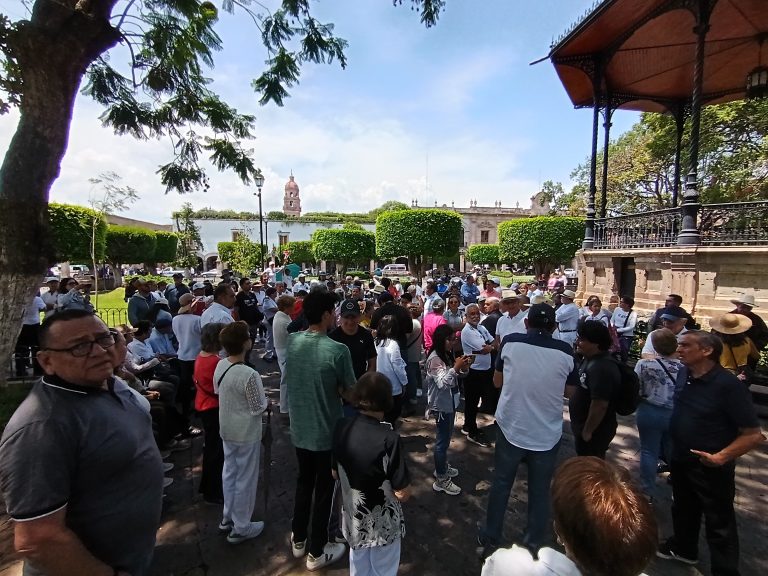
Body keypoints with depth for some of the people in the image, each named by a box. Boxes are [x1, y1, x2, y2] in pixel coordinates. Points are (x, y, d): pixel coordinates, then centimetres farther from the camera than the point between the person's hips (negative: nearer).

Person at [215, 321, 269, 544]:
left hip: (227, 429, 8)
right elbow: (258, 408, -21)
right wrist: (264, 399, -2)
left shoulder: (220, 366, -7)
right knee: (245, 479, 10)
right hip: (247, 433, -8)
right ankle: (241, 528, 27)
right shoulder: (249, 375, -31)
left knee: (229, 472, 24)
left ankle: (227, 517, 42)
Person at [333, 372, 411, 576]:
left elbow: (335, 474, 1)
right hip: (384, 524, -4)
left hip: (353, 519, 5)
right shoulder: (388, 439, -31)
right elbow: (403, 493, -22)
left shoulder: (341, 428, -14)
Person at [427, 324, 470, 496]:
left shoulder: (447, 355, 5)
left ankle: (442, 467, 39)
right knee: (442, 441, 2)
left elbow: (456, 378, 9)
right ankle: (441, 480, 15)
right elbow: (442, 383, -30)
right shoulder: (434, 359, -22)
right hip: (441, 406, -9)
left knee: (446, 438, 22)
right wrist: (456, 367, -35)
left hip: (450, 403, 9)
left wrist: (463, 369, -10)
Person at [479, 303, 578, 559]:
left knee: (501, 484, 19)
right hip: (547, 434, 0)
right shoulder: (565, 352, -10)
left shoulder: (510, 342, -10)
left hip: (511, 428, 0)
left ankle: (491, 539, 34)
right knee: (540, 492, 19)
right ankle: (533, 545, 34)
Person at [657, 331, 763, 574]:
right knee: (683, 509, 26)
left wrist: (721, 457, -30)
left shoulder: (729, 385, -25)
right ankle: (683, 548, 49)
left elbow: (753, 435, -21)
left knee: (719, 524, 11)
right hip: (680, 459, 7)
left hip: (711, 468, -7)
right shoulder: (683, 374, -6)